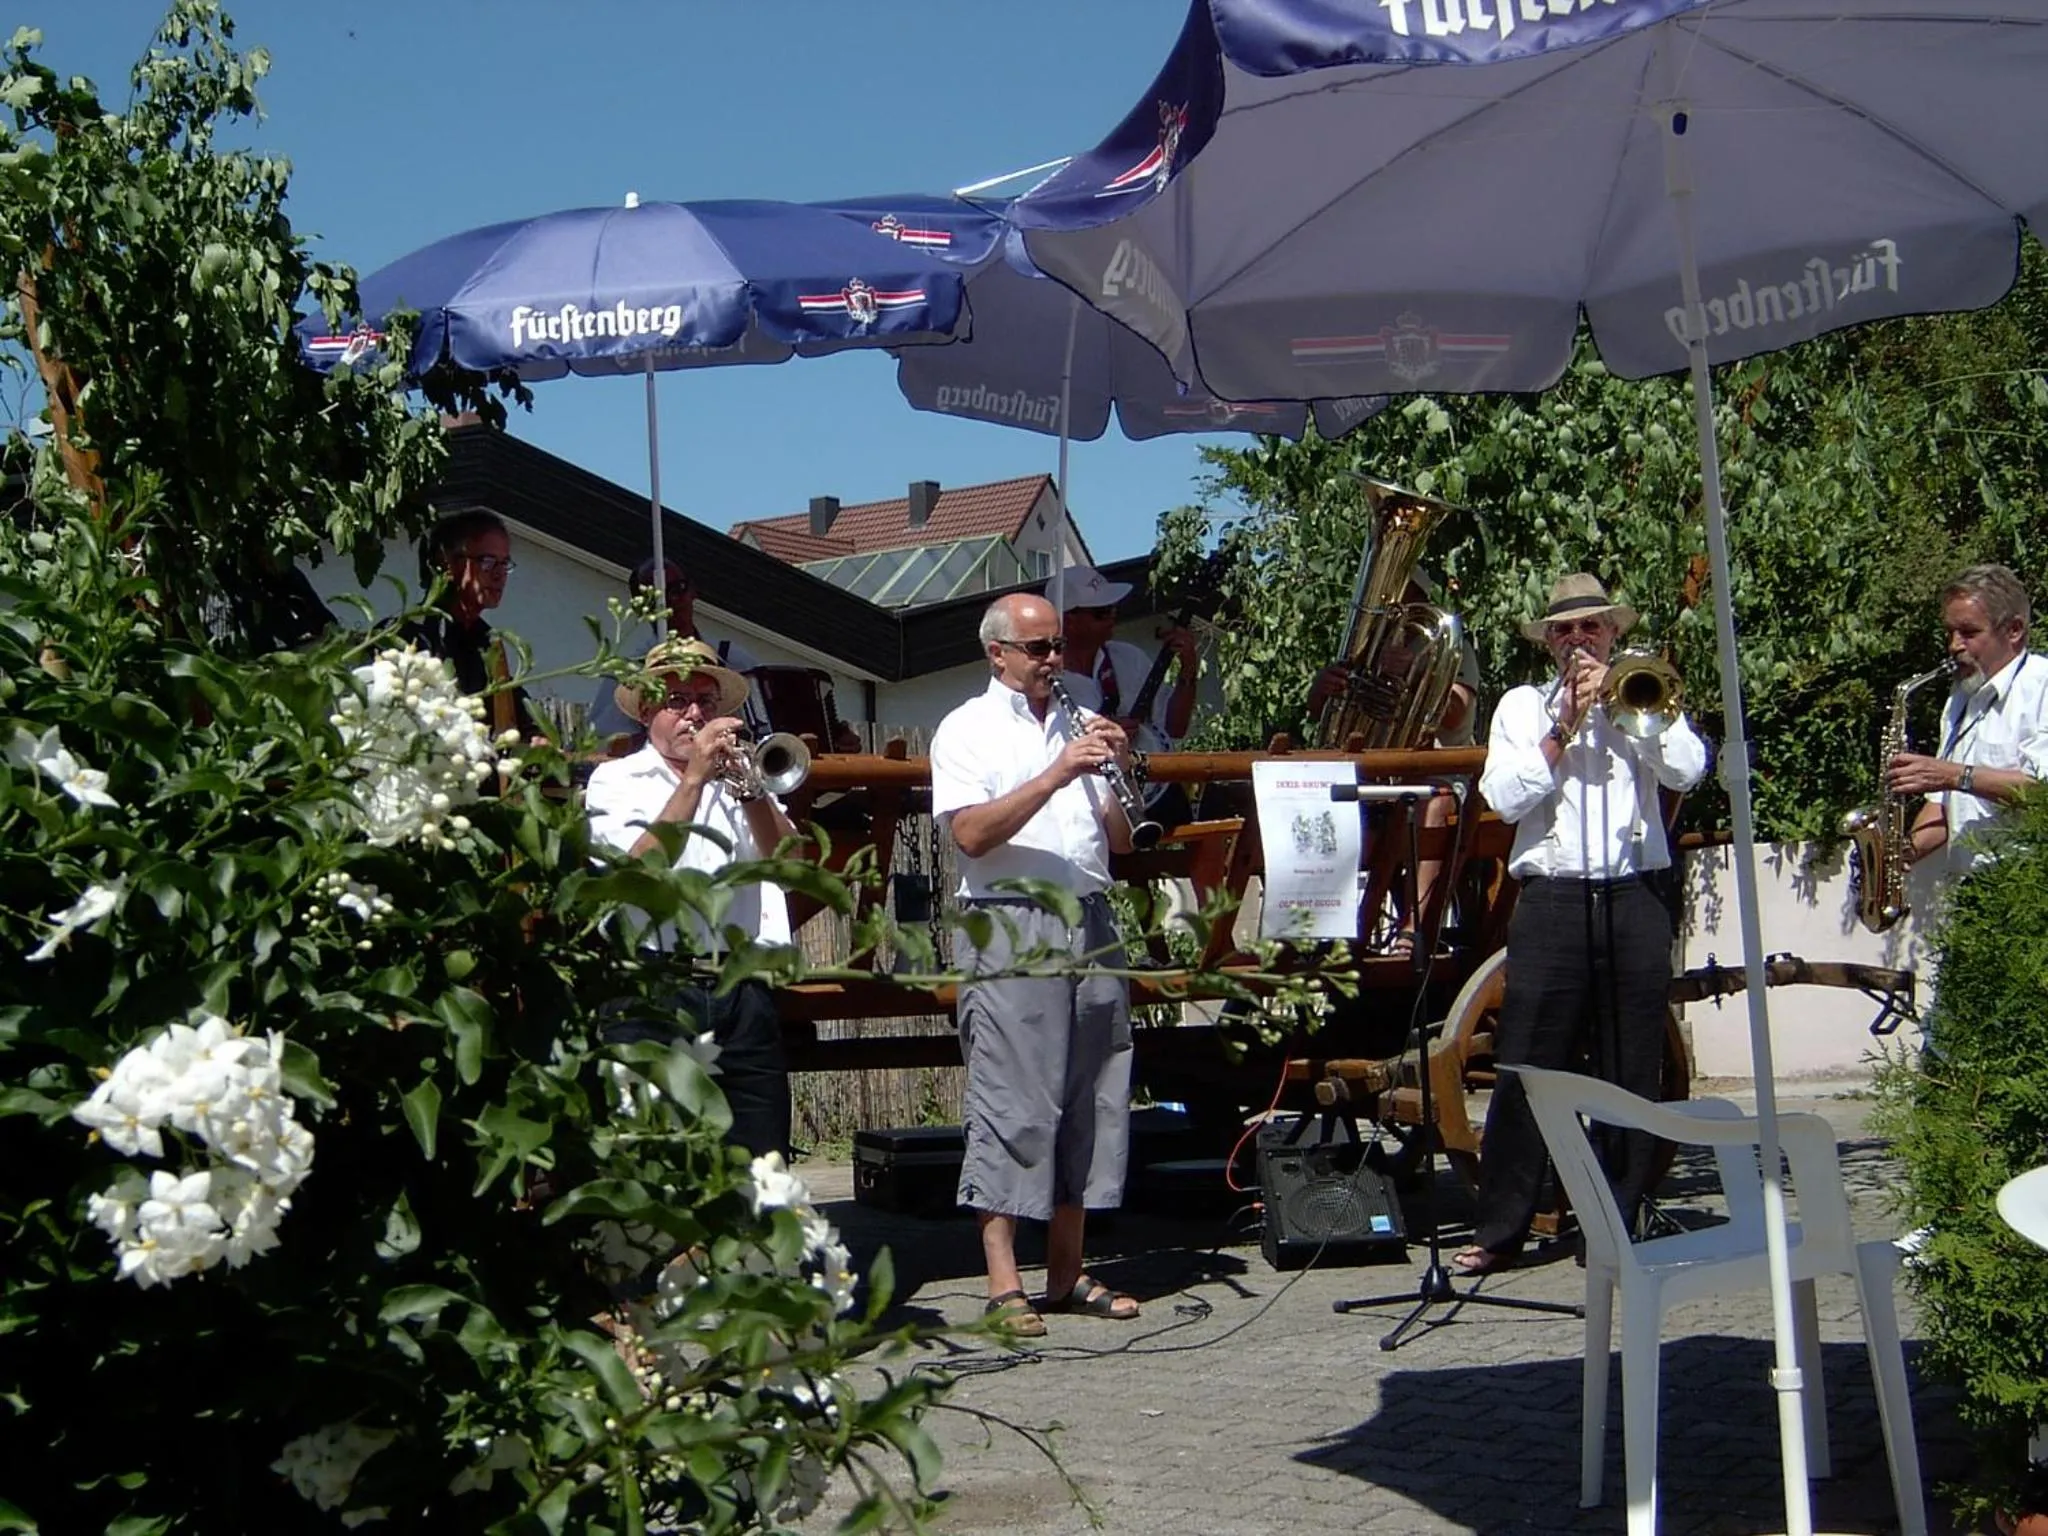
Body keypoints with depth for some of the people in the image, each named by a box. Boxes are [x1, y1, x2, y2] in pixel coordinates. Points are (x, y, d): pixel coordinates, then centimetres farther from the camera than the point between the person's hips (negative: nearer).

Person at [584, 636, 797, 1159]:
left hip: (746, 993, 3)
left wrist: (752, 793, -11)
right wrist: (695, 778, -10)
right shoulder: (616, 780, 9)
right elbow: (639, 868, -10)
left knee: (763, 1165, 2)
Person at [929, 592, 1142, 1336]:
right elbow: (971, 833, -12)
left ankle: (1067, 1274, 13)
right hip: (1011, 929, -5)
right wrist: (1057, 776, -17)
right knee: (1011, 1104, -8)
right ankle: (1004, 1286, -6)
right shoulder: (967, 730, 3)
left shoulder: (1084, 726, 19)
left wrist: (1118, 777, -1)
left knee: (1093, 1100, 5)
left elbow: (1120, 843, 17)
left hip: (1090, 923, 6)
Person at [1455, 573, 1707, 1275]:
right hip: (1552, 902, -1)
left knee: (1632, 1073, 3)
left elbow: (1688, 769, -4)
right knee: (1525, 1071, -4)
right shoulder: (1523, 705, 13)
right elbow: (1503, 796, -1)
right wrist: (1563, 730, -6)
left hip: (1634, 902, 1)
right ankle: (1498, 1229, 1)